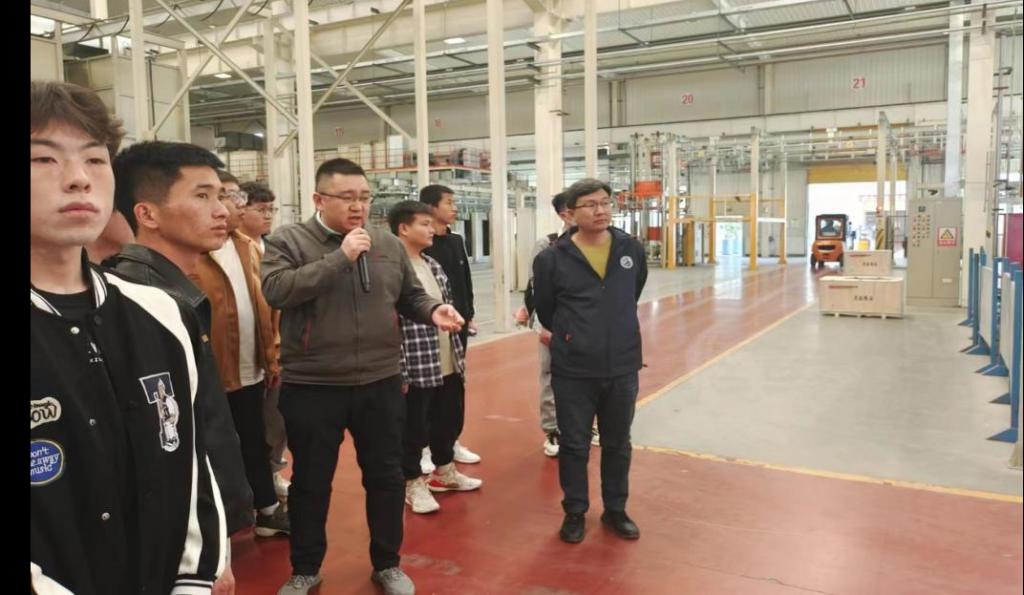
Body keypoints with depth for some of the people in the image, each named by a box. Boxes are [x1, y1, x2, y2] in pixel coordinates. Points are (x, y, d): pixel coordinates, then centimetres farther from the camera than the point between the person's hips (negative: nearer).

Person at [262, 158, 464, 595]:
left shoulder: (389, 245, 5)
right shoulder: (287, 241, -5)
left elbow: (410, 296, 14)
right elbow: (276, 291, -22)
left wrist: (432, 311, -8)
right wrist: (340, 257, -23)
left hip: (381, 384, 3)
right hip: (312, 387, -2)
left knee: (386, 477, 14)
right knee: (311, 483, 14)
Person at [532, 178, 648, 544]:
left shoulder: (632, 250, -2)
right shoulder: (552, 259, -10)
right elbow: (544, 311, 5)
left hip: (622, 368, 3)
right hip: (573, 371, -2)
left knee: (618, 444, 16)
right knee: (574, 446, 10)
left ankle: (615, 510, 35)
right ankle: (574, 513, 29)